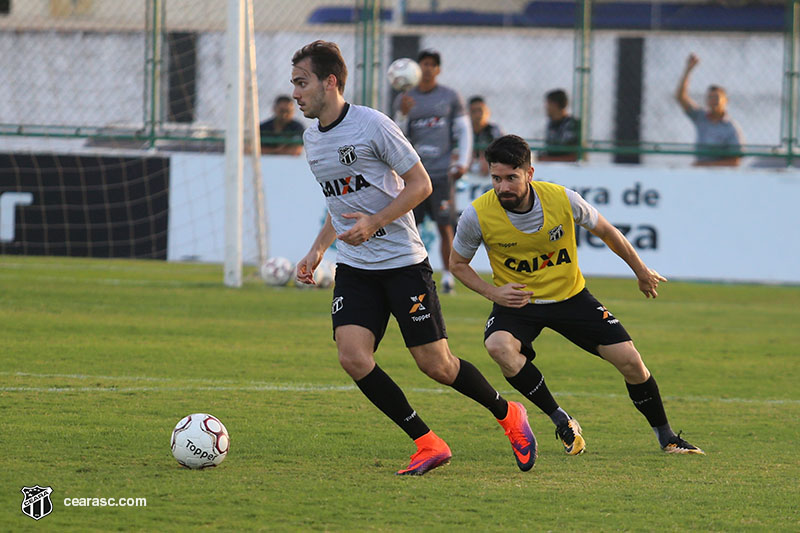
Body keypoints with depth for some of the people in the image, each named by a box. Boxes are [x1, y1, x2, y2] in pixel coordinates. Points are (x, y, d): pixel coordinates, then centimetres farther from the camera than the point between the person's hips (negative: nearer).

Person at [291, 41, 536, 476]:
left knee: (434, 363, -4)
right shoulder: (312, 138, 10)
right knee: (353, 357, -14)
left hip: (403, 262, -6)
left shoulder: (373, 125, -13)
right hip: (354, 268, 6)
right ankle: (428, 445, -4)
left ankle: (508, 416, 22)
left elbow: (419, 184, -10)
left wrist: (373, 223, -21)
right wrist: (317, 250, 14)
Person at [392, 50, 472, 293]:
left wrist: (463, 162, -1)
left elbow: (464, 131, 10)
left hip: (442, 172, -1)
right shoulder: (404, 99, 11)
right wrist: (402, 114, -12)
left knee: (445, 226, -3)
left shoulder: (451, 97, 8)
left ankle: (447, 275, 4)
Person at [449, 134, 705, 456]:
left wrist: (642, 272, 13)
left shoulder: (562, 199, -19)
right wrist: (493, 293, -17)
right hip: (517, 301, -1)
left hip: (570, 296, 1)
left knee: (629, 360, -8)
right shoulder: (477, 215, -20)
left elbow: (606, 231, 1)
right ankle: (562, 423, -14)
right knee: (500, 347, -33)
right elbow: (458, 263, 0)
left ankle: (666, 437, 17)